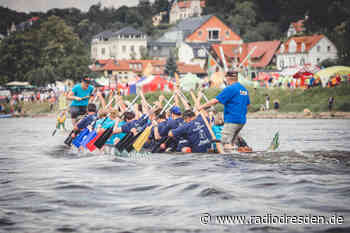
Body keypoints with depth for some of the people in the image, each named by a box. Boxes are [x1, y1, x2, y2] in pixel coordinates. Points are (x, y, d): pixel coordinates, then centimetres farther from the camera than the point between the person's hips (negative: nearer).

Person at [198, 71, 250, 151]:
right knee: (230, 143, 14)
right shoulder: (244, 89, 15)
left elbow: (216, 100, -13)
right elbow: (247, 104, 24)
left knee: (226, 143, -10)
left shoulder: (230, 89, -11)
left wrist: (202, 106, -5)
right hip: (242, 120, 9)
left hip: (232, 120, -9)